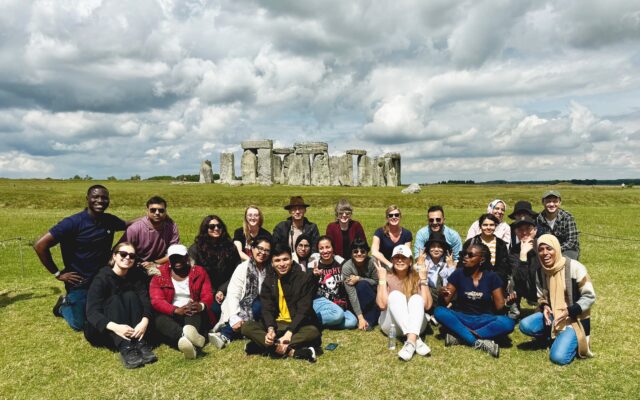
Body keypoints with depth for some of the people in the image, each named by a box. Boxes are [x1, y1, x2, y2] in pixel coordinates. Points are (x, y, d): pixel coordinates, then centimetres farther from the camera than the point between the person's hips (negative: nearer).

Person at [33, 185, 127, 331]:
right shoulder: (73, 223, -22)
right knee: (79, 325, 8)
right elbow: (40, 245, -21)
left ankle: (72, 302, 44)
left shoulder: (110, 220, -4)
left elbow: (128, 226, 17)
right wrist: (57, 273, -16)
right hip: (80, 283, -5)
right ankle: (64, 305, 39)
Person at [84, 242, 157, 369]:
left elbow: (146, 303, -14)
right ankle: (125, 348, -47)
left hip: (131, 330, 3)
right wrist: (115, 327, -43)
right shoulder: (101, 278, -13)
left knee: (131, 296, -20)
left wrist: (144, 321, -37)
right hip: (101, 330, -3)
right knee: (114, 300, -27)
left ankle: (140, 343, -34)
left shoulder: (136, 278, 0)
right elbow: (92, 312, -25)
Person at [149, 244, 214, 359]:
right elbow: (156, 300, -8)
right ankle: (185, 334, -62)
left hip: (195, 316, 0)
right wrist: (177, 310, -29)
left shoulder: (199, 272, 8)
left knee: (196, 312, -33)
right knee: (159, 320, -33)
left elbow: (208, 295, -3)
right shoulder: (159, 275, 6)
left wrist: (201, 306, -29)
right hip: (171, 316, 0)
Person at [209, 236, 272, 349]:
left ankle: (224, 334, -29)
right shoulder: (243, 268, -4)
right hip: (242, 309, -2)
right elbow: (233, 294, -12)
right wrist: (234, 317, -25)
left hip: (261, 310, 2)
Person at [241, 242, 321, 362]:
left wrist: (289, 333, -28)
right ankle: (291, 351, -34)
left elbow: (303, 310, -15)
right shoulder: (268, 280, 4)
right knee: (247, 327, -20)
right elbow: (267, 309, -4)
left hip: (298, 325, -3)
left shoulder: (305, 278, -8)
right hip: (277, 325, 4)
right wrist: (270, 329, -25)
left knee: (313, 332, -35)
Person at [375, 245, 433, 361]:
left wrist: (423, 279, -14)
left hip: (416, 325, 1)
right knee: (395, 295, -27)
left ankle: (411, 342, -48)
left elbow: (427, 305, -12)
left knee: (417, 298, -26)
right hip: (391, 324, -1)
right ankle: (416, 340, -43)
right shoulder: (387, 277, -1)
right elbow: (382, 304, -17)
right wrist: (382, 279, -16)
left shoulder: (417, 277, 3)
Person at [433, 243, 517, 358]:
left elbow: (499, 306, -2)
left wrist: (507, 302, -24)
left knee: (508, 323, -30)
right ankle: (479, 342, -32)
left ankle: (459, 336, -29)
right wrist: (442, 296, -28)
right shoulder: (459, 274, -5)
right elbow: (445, 303, -5)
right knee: (439, 312, -29)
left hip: (484, 320, 0)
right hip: (461, 319, 0)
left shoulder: (491, 277, -4)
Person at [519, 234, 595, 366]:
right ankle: (555, 336, 5)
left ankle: (574, 340, 10)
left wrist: (569, 311, -25)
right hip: (553, 315, 5)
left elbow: (589, 297, -12)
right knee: (525, 325, -21)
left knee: (558, 358, -21)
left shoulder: (574, 267, -18)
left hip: (575, 318, -5)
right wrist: (544, 307, -11)